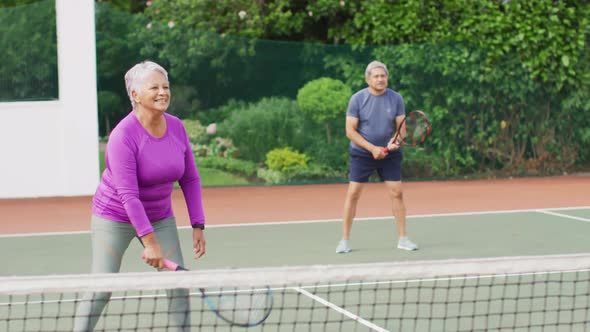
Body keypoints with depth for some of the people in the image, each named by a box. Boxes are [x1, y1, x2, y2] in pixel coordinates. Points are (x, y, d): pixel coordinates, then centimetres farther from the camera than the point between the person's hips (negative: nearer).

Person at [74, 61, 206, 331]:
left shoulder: (177, 128, -5)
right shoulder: (123, 135, -24)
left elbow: (190, 179, 3)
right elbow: (128, 194, -28)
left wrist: (198, 226, -3)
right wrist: (149, 242, -32)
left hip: (160, 217, 5)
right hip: (115, 217, -5)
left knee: (179, 285, -1)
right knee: (100, 291, -8)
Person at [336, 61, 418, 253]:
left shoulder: (396, 98, -3)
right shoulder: (357, 99, -9)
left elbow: (401, 127, 0)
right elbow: (350, 131, -10)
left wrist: (395, 141, -22)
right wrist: (372, 148, -18)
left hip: (390, 154, 2)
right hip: (361, 153, -2)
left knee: (396, 193, -2)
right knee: (353, 194, -5)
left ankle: (402, 239, 8)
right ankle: (344, 241, 3)